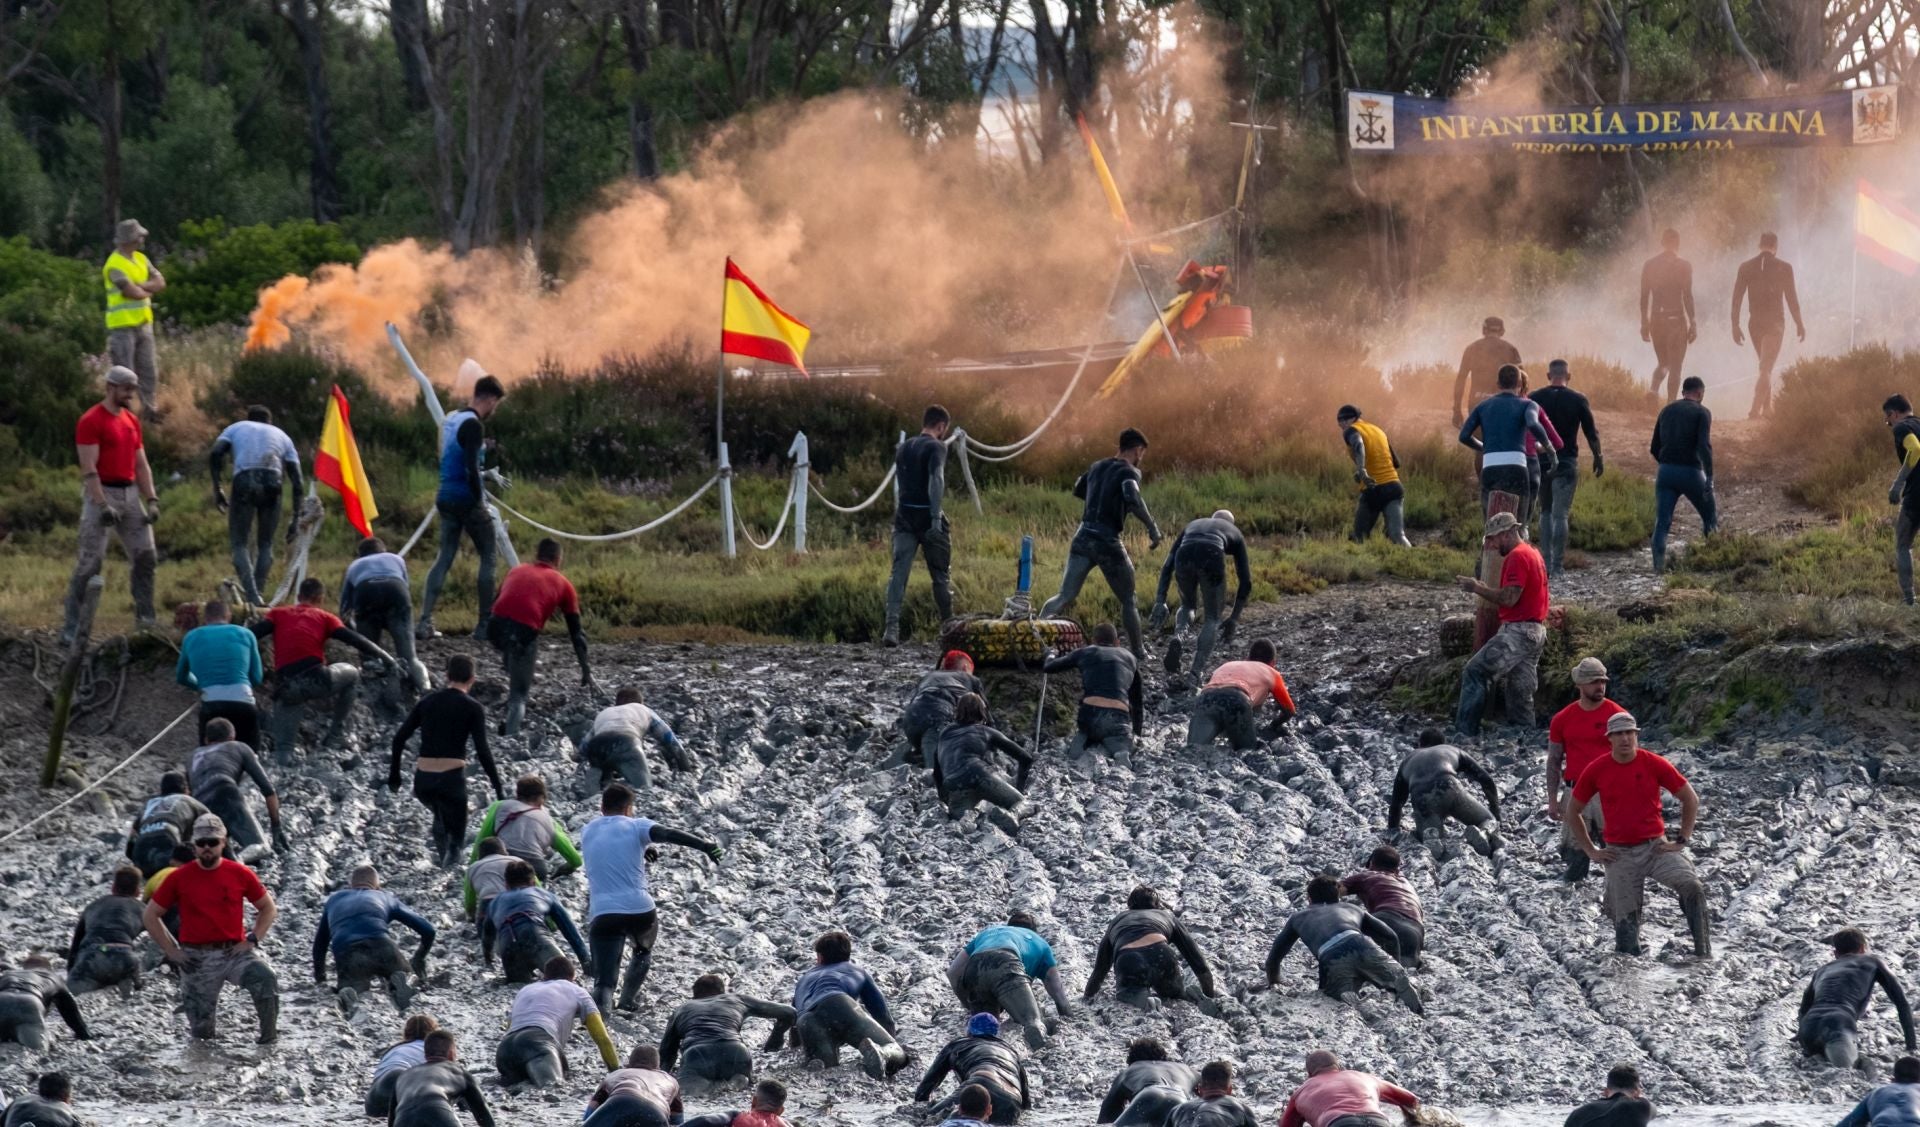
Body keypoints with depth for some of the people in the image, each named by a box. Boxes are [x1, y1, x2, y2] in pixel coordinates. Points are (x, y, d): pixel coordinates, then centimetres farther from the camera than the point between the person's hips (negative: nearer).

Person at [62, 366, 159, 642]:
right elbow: (89, 468, -15)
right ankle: (72, 628, -6)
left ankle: (145, 619, 11)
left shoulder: (131, 421, 14)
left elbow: (141, 465, 17)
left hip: (130, 493, 7)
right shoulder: (91, 421, -9)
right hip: (102, 494, -7)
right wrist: (102, 505, -22)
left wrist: (151, 500, 6)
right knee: (90, 562, -9)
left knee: (145, 556, 4)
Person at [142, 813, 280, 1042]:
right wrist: (172, 952, 0)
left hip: (235, 951, 0)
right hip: (198, 959, 0)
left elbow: (268, 909, 14)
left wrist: (252, 939, -1)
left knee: (265, 980, -33)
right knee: (202, 1032, 0)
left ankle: (269, 1037, -13)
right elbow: (149, 916, 8)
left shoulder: (240, 874, 1)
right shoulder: (180, 878, 0)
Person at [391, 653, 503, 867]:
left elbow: (399, 739, 10)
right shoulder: (473, 709, -2)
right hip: (451, 778, -4)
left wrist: (394, 774, 20)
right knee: (456, 840, 4)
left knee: (442, 815, 34)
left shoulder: (427, 702, 11)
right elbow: (482, 751, -8)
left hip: (422, 781, 4)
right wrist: (498, 787, -3)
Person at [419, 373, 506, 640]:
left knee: (444, 558, 9)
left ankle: (424, 622, 0)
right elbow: (471, 467, -22)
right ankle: (485, 624, 1)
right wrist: (481, 502, -17)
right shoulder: (473, 425, -15)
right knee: (488, 557, 2)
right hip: (467, 499, -8)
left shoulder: (451, 420, 13)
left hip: (446, 499, 8)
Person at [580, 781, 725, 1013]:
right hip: (640, 910, -1)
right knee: (643, 952, 33)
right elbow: (669, 835, -13)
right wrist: (706, 846, -22)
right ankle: (626, 1003, 32)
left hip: (602, 914, 1)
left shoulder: (587, 832, 17)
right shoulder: (635, 827, 3)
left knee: (604, 980, -8)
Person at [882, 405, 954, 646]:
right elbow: (936, 480, -20)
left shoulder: (904, 448, 15)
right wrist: (936, 518, -24)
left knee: (899, 572, -3)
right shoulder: (936, 447, -7)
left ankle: (892, 628, -18)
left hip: (904, 517, 5)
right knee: (940, 576, 8)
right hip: (927, 515, -5)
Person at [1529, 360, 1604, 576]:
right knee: (1560, 514, -2)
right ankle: (1557, 565, -7)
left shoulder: (1535, 399, 1)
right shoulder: (1578, 400, -4)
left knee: (1546, 512, 15)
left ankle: (1546, 561, 11)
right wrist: (1598, 457, 14)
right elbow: (1591, 432, 0)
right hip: (1566, 462, -2)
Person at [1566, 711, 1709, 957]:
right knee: (1625, 921, 1)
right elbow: (1572, 810, 13)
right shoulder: (1596, 770, -1)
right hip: (1619, 854, 1)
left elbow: (1690, 799, 5)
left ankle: (1704, 955, -19)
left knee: (1692, 888, -23)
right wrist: (1590, 850, 8)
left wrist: (1682, 841, 0)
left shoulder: (1654, 764, -5)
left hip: (1655, 846, -1)